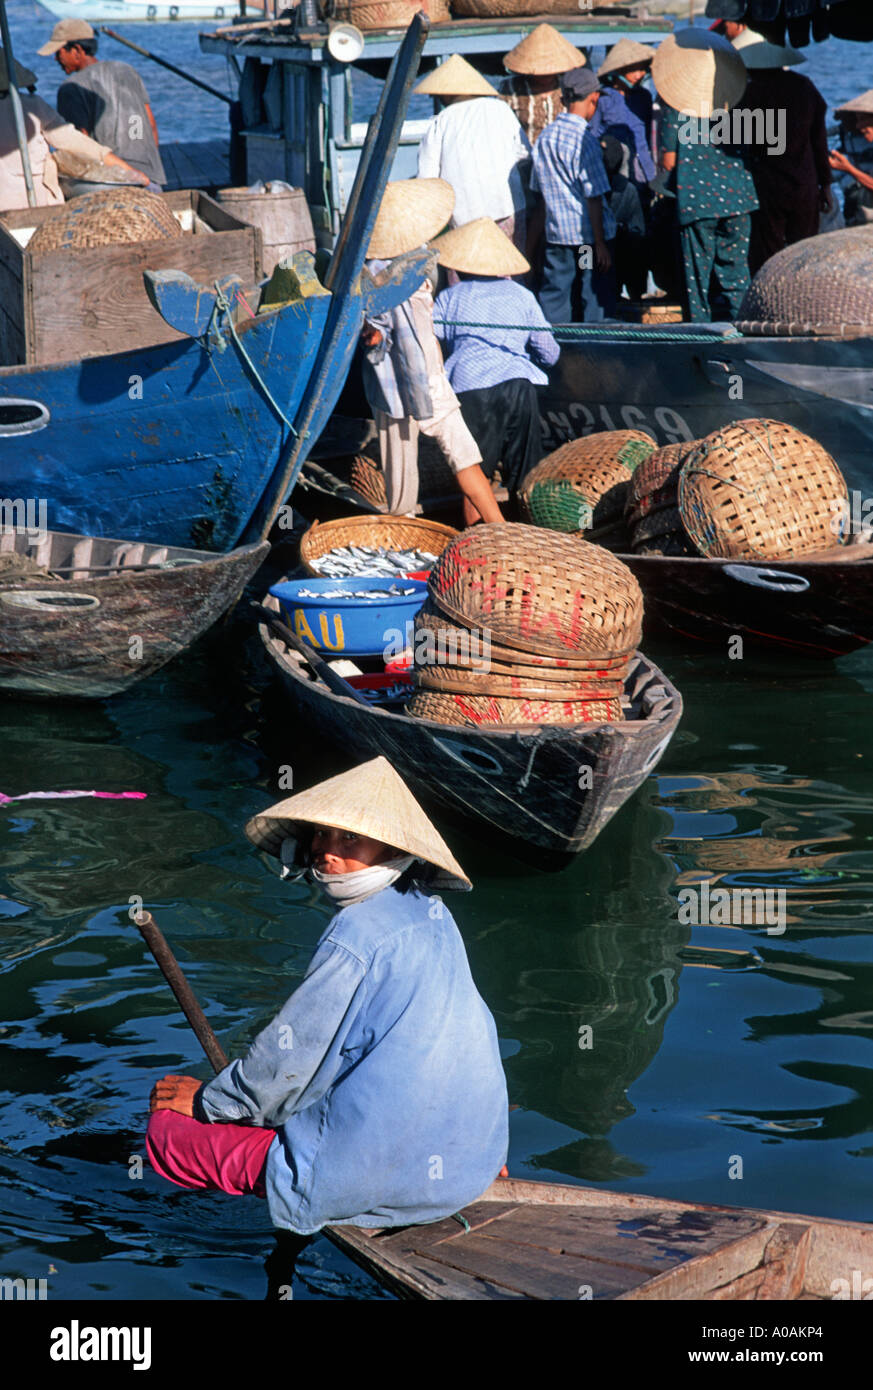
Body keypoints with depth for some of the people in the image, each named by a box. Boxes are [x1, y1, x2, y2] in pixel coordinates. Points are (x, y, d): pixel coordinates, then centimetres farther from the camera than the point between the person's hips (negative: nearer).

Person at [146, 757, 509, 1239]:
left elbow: (293, 1058, -14)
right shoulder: (430, 913, 8)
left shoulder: (357, 932, -19)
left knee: (168, 1130, -5)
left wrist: (209, 1100, 3)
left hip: (381, 1174, -10)